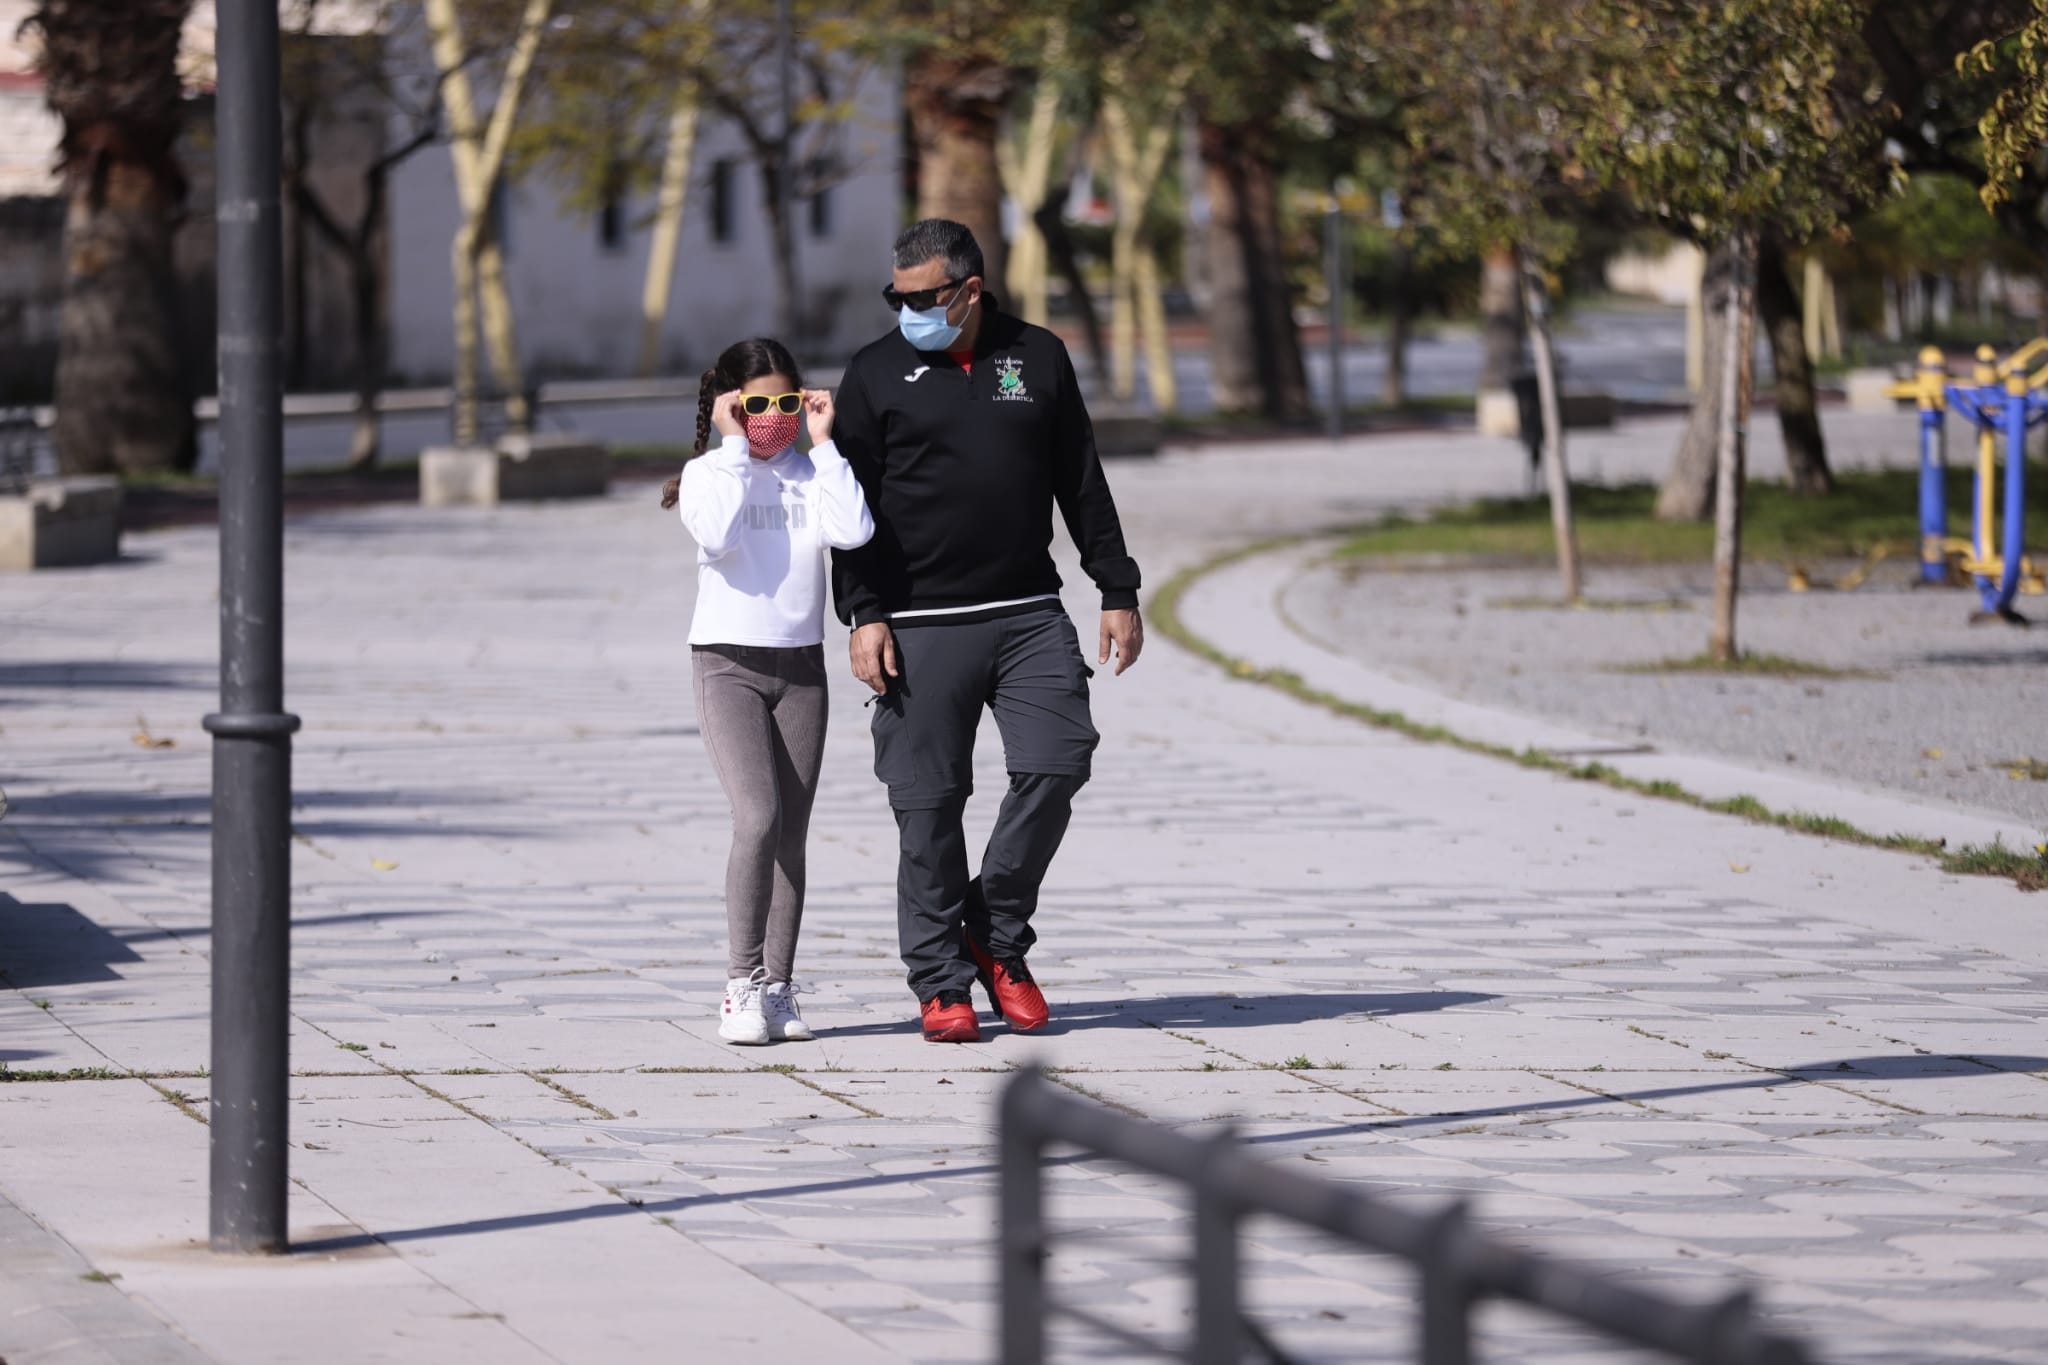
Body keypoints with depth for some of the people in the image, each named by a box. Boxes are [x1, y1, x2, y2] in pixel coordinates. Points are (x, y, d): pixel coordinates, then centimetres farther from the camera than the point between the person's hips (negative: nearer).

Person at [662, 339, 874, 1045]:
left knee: (791, 835, 5)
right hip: (728, 662, -4)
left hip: (800, 666, 4)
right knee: (758, 818, -19)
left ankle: (777, 988, 11)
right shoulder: (709, 472, -3)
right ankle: (742, 985, -14)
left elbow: (854, 530, -13)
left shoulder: (811, 472, 6)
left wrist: (823, 441, -10)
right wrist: (735, 445, -16)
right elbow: (718, 533, -23)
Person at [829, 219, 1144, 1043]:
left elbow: (1082, 483, 15)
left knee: (1056, 765, -11)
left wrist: (1117, 592, 12)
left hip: (1029, 616, 2)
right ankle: (941, 984, 6)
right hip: (922, 627, -2)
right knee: (929, 805, -2)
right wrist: (864, 615, -7)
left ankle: (997, 935, 8)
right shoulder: (876, 376, 4)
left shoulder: (1038, 359, 10)